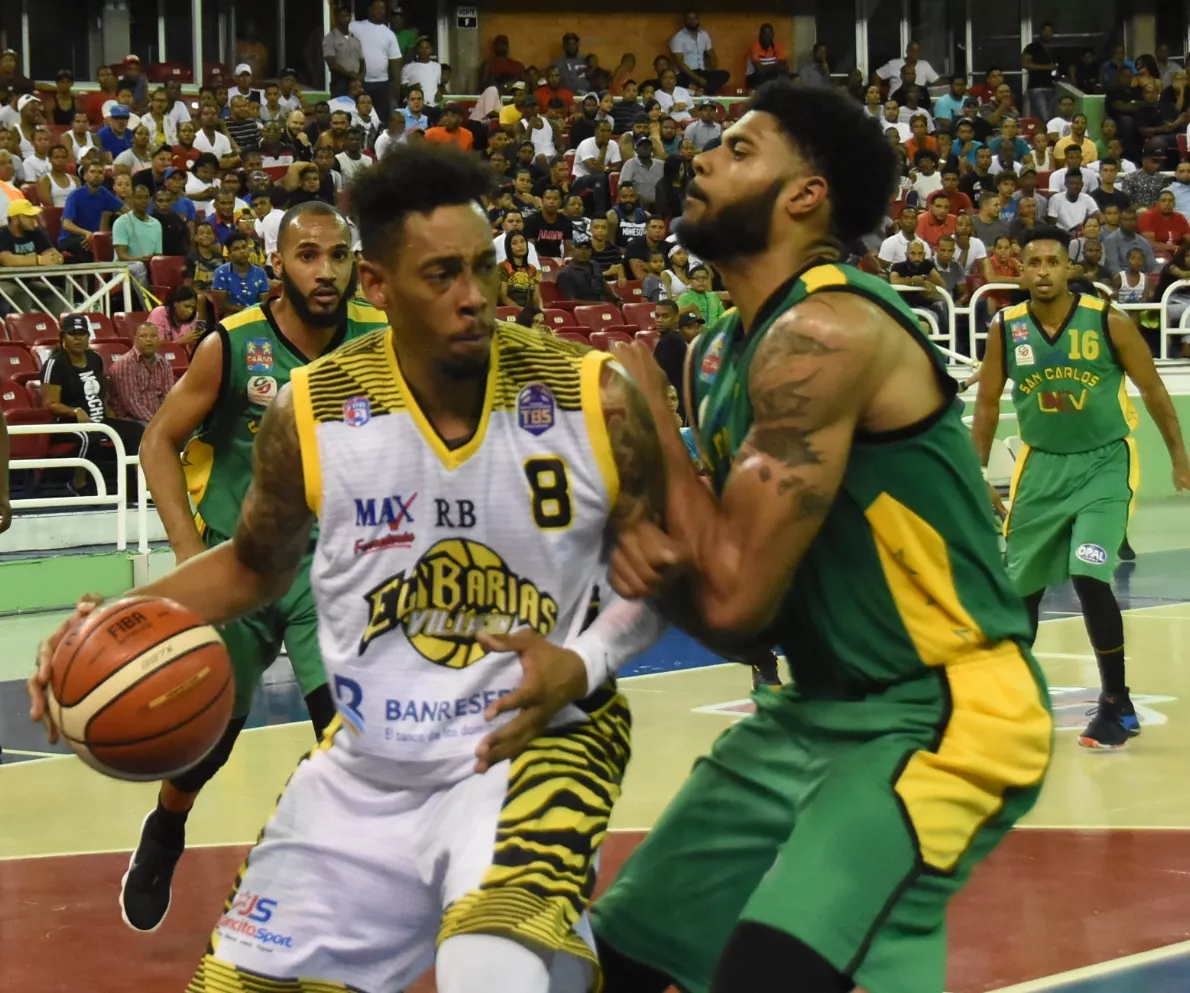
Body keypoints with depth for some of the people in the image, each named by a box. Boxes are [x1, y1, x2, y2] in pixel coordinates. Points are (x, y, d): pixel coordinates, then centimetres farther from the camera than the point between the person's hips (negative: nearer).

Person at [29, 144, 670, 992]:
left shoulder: (592, 400, -13)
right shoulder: (313, 414, -8)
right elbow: (255, 567, 12)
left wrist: (584, 664, -18)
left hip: (534, 741, -3)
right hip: (365, 772, 3)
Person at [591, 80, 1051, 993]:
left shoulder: (827, 331, -19)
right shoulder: (720, 356, 9)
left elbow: (736, 596, -22)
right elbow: (747, 616, 11)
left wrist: (649, 417, -10)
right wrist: (652, 561, -12)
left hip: (941, 714, -10)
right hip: (817, 712, 10)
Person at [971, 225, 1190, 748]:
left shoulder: (1108, 322, -13)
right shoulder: (1005, 330, -6)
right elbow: (988, 403, 5)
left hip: (1104, 463, -3)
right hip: (1042, 465, 4)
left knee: (1088, 577, -19)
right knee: (1021, 585, 11)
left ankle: (1117, 706, -6)